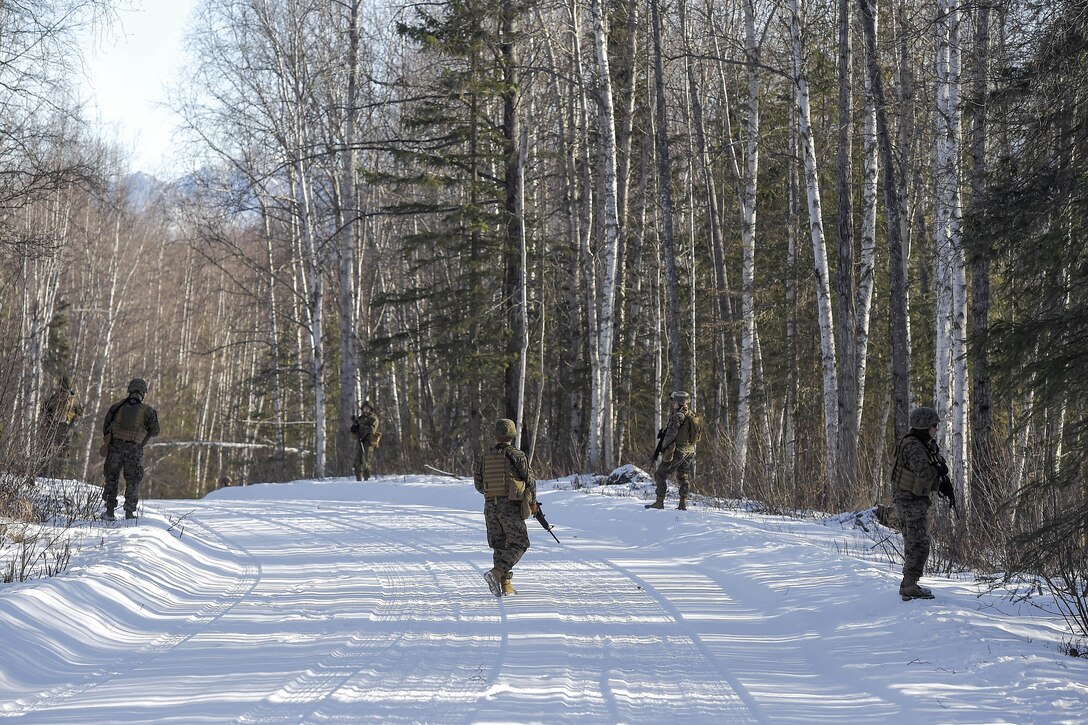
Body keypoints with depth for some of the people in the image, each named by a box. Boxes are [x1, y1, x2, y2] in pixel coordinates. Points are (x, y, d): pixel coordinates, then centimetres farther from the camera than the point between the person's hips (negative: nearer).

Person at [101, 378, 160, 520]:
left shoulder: (117, 406, 4)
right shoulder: (147, 411, -3)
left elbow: (106, 427, 10)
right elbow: (155, 431, 4)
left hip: (115, 446, 2)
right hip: (134, 450, -1)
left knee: (112, 478, 14)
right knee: (132, 481, 12)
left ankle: (110, 511, 10)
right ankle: (129, 512, 6)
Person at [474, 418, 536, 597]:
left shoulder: (484, 456, 4)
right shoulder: (516, 456, -9)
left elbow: (478, 483, 10)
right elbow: (530, 480, -4)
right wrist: (533, 501, 12)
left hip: (490, 506, 5)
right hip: (511, 506, -5)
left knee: (500, 545, 13)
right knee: (518, 544, 1)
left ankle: (505, 586, 11)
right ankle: (496, 573, -19)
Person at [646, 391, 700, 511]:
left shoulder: (678, 416, -17)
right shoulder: (693, 416, 10)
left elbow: (671, 434, -18)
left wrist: (663, 447, -4)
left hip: (677, 451, -8)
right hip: (690, 451, 8)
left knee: (660, 475, 0)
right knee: (683, 477, 14)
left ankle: (659, 502, -3)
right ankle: (683, 504, 10)